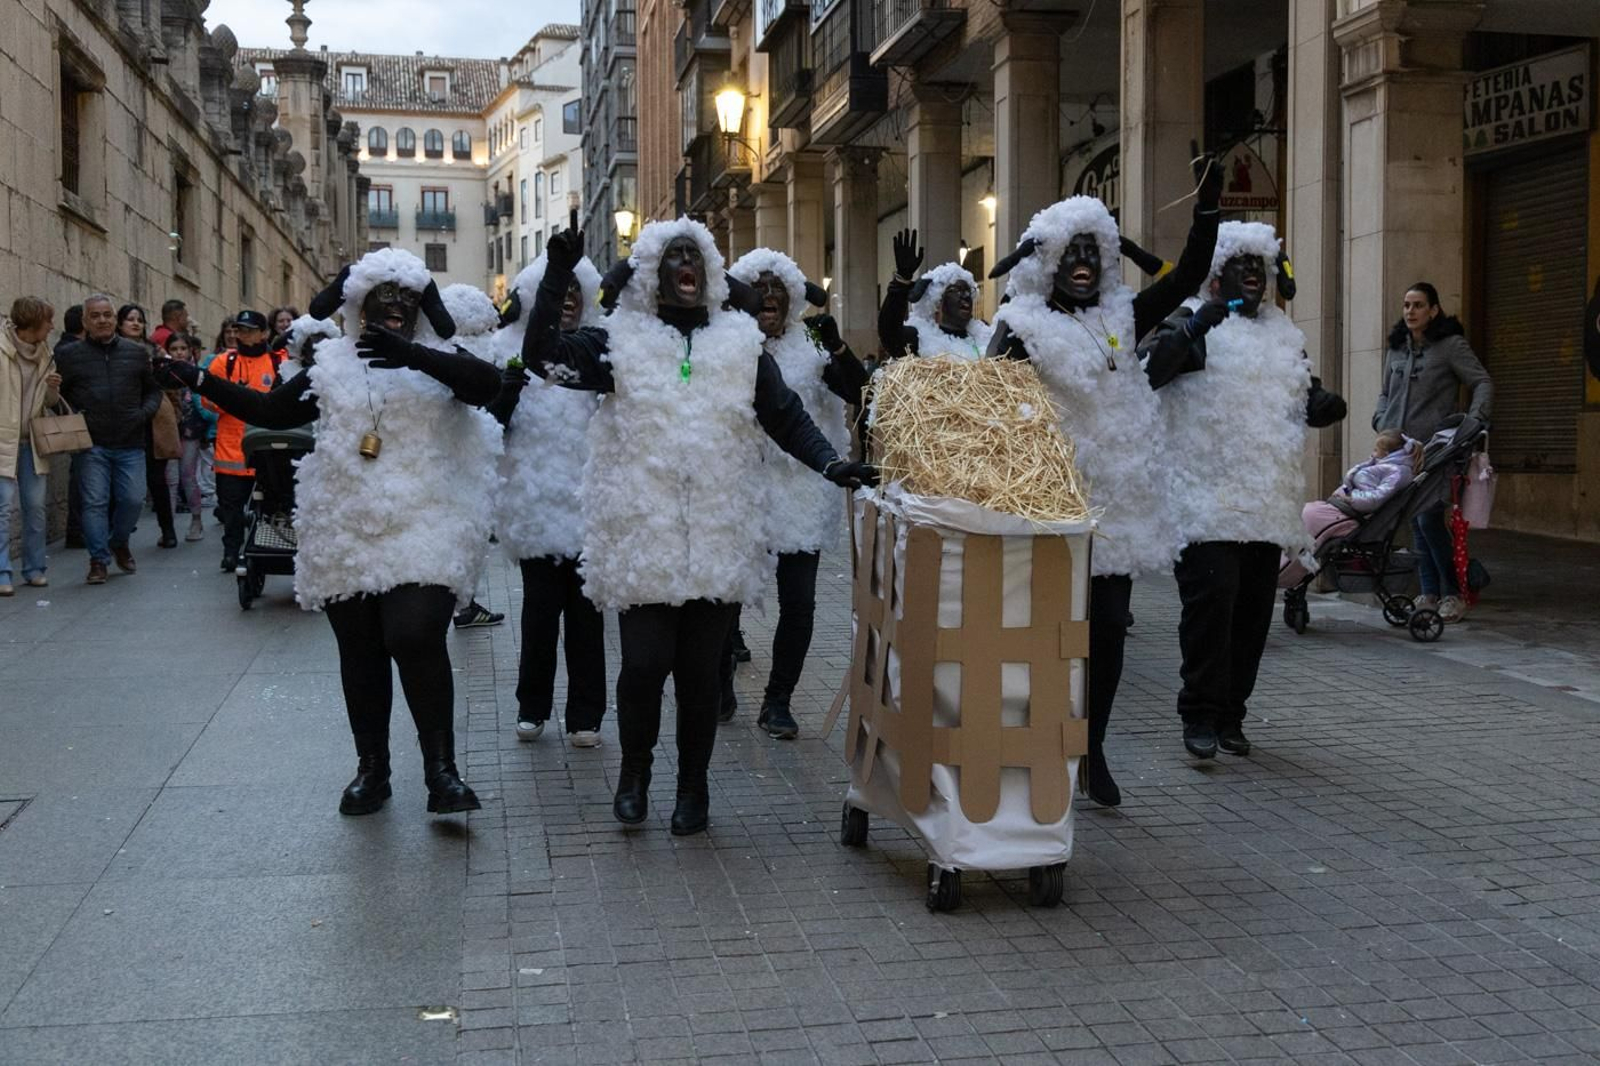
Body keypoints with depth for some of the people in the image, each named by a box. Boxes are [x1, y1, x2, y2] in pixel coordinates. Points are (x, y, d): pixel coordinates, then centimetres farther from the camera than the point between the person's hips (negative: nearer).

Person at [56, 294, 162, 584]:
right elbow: (56, 394, 8)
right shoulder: (70, 356, 4)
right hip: (92, 444, -2)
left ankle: (119, 543, 28)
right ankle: (98, 560, 7)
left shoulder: (136, 353, 9)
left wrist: (145, 412, -1)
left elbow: (153, 390, 17)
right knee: (95, 502, -3)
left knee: (133, 500, 1)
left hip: (130, 445, 2)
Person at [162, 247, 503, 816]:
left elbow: (487, 383, -17)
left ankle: (441, 768, -9)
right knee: (360, 653, 9)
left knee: (416, 638, -19)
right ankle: (371, 768, 22)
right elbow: (271, 409, 18)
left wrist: (411, 353, -28)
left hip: (422, 532, -3)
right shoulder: (332, 366, 12)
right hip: (344, 534, 4)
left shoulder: (437, 361, 4)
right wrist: (201, 380, 12)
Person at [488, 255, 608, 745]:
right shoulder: (513, 349, 6)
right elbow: (495, 424, 5)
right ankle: (533, 706, 16)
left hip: (587, 498, 1)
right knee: (540, 604, 1)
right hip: (534, 498, 0)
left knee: (585, 607, 3)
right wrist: (506, 393, -15)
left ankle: (584, 714, 10)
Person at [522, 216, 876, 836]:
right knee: (645, 663, -6)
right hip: (641, 536, -1)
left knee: (698, 669, 5)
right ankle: (634, 771, 20)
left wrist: (831, 465, -5)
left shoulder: (741, 344, 11)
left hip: (720, 540, 2)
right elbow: (542, 356, -4)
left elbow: (786, 418, 10)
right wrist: (557, 276, -11)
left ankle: (693, 786, 23)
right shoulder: (620, 343, 6)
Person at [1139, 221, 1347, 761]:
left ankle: (1230, 713, 19)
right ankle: (1200, 713, -4)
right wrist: (1192, 331, -29)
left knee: (1253, 607, 8)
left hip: (1269, 502, 7)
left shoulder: (1284, 334, 21)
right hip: (1206, 497, -6)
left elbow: (1306, 396, 28)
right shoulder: (1186, 321, 0)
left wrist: (1322, 404, 4)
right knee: (1212, 598, -14)